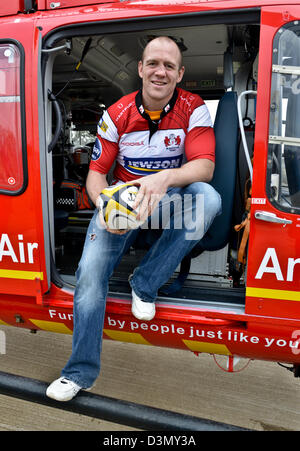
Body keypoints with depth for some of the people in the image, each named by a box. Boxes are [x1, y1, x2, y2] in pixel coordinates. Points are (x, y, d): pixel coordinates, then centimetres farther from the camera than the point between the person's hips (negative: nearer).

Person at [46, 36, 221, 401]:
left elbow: (205, 166, -19)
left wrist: (164, 178, -40)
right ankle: (81, 371, -1)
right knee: (90, 269, -18)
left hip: (171, 197, 0)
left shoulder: (193, 108, -7)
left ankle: (145, 284, -17)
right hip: (122, 198, 1)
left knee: (208, 197, -33)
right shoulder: (117, 115, -5)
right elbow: (96, 173, -4)